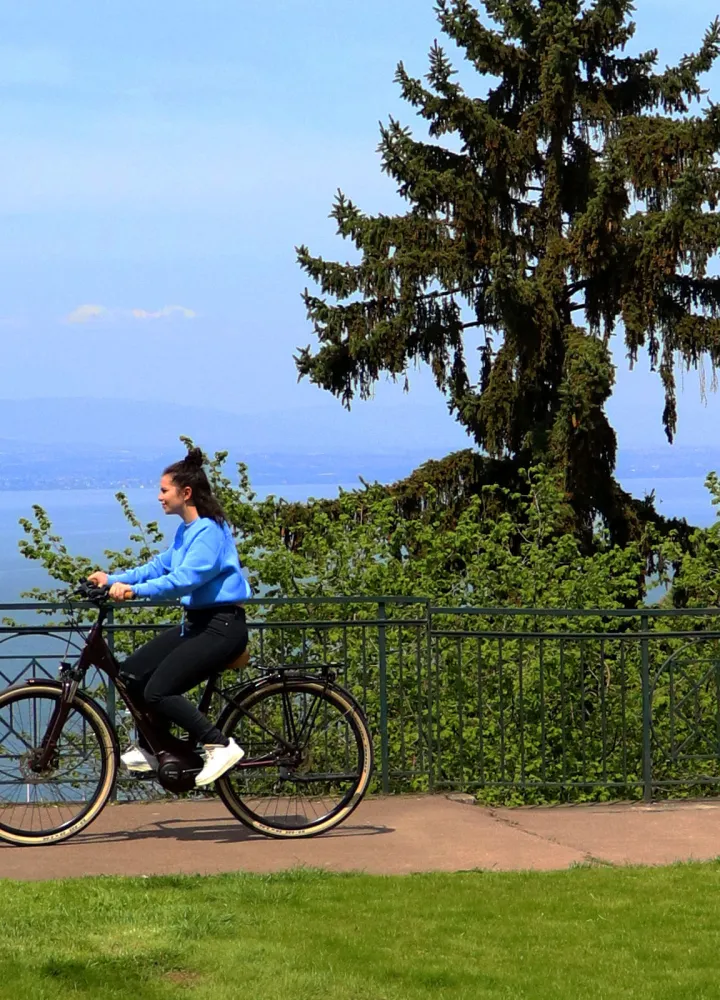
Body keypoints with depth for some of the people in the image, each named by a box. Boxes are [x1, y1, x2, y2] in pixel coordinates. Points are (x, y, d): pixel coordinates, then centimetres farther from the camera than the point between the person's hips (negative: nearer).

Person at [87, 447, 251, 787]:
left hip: (221, 627, -10)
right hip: (196, 622, 10)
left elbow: (186, 577, -31)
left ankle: (220, 746, -11)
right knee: (132, 672, 6)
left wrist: (135, 590, -37)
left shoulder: (209, 531, -19)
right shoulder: (186, 530, 13)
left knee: (158, 692, -17)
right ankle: (149, 751, 18)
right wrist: (113, 579, 6)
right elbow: (159, 566, 16)